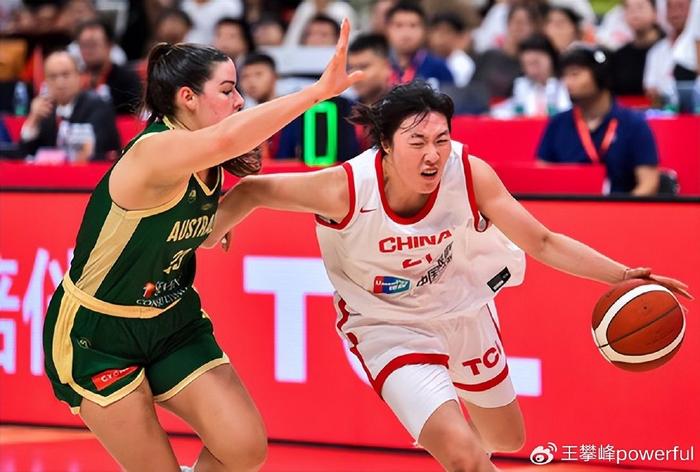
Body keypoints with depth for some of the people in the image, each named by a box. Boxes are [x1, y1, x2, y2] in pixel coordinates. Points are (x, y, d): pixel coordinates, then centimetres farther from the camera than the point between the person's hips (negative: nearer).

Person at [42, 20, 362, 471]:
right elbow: (224, 138, -49)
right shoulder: (153, 151, -27)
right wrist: (318, 91, -53)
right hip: (95, 337, -7)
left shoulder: (210, 168, -2)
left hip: (172, 322, 8)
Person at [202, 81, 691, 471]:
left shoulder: (470, 173, -24)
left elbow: (542, 242, -18)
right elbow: (252, 191, -18)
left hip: (464, 310, 4)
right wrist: (207, 240, -6)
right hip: (389, 327, -4)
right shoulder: (347, 188, -31)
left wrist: (620, 275, -29)